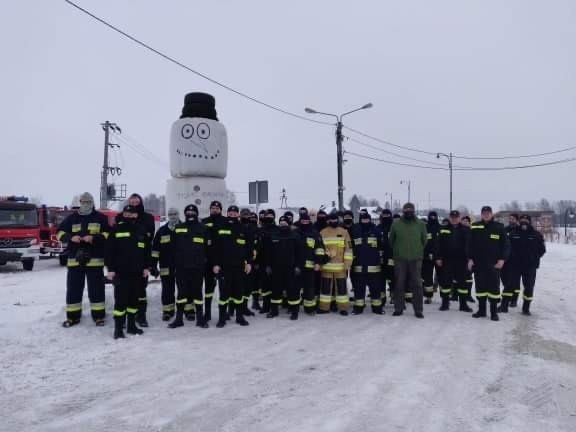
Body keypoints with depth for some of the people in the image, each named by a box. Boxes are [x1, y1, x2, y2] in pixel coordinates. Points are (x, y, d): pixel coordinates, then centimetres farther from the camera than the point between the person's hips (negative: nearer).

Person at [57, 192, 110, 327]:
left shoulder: (100, 218, 3)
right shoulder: (72, 218, 10)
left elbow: (108, 234, -3)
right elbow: (60, 233, 9)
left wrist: (94, 238, -18)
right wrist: (71, 237, -12)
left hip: (94, 259, -2)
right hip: (75, 259, 3)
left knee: (96, 288, 3)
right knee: (73, 288, 7)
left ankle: (98, 316, 12)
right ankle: (73, 316, 18)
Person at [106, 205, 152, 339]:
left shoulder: (142, 229, 9)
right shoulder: (117, 229, -2)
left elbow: (147, 249, 12)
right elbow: (109, 250, -4)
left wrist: (146, 267, 7)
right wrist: (110, 269, -8)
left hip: (137, 271, 4)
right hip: (121, 271, -4)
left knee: (134, 299, 11)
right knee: (120, 299, -3)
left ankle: (131, 325, 22)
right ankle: (118, 328, 4)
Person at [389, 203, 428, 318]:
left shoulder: (420, 224, 3)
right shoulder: (396, 224, 2)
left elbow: (424, 239, 14)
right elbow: (391, 240, 13)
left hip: (416, 258, 0)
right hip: (400, 258, 0)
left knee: (417, 284, 2)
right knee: (399, 284, 5)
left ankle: (418, 310, 11)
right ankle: (398, 308, 16)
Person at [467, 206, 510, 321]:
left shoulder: (499, 227, -1)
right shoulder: (475, 227, 3)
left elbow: (506, 244, 0)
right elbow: (469, 244, 6)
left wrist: (502, 259, -9)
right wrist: (470, 258, -1)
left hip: (494, 264, -2)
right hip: (478, 263, 2)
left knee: (494, 287, 2)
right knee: (480, 287, 9)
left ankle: (494, 312, 11)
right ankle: (481, 310, 20)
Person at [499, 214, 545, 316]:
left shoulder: (536, 235, 1)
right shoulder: (513, 233, -1)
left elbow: (542, 249, 6)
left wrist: (534, 258, -2)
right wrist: (511, 257, -2)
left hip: (530, 266, 1)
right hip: (514, 265, -1)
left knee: (529, 286, 8)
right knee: (510, 284, -2)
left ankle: (526, 308, 21)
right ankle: (504, 305, 2)